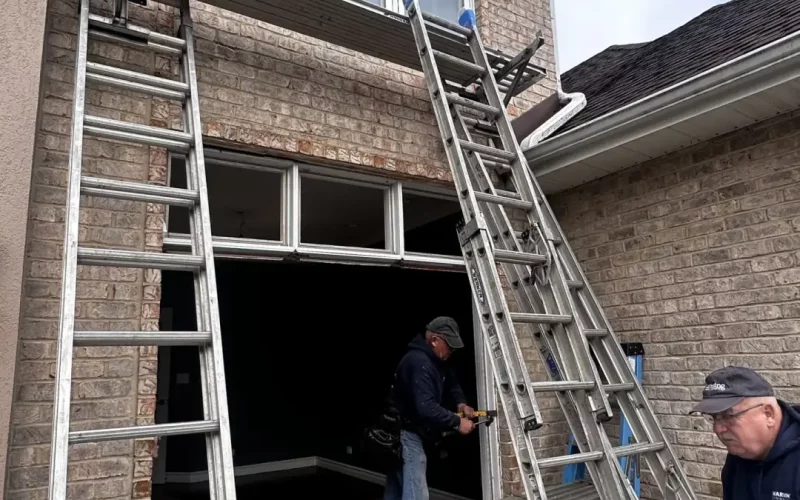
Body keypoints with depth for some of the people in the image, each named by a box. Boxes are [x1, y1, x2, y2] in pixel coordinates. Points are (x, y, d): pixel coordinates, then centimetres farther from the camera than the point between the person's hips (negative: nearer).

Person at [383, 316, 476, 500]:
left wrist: (460, 403, 0)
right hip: (406, 435, -11)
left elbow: (450, 384, 20)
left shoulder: (435, 361, 8)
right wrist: (457, 422, -24)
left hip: (411, 434, 11)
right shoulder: (419, 362, -25)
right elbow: (425, 408, -33)